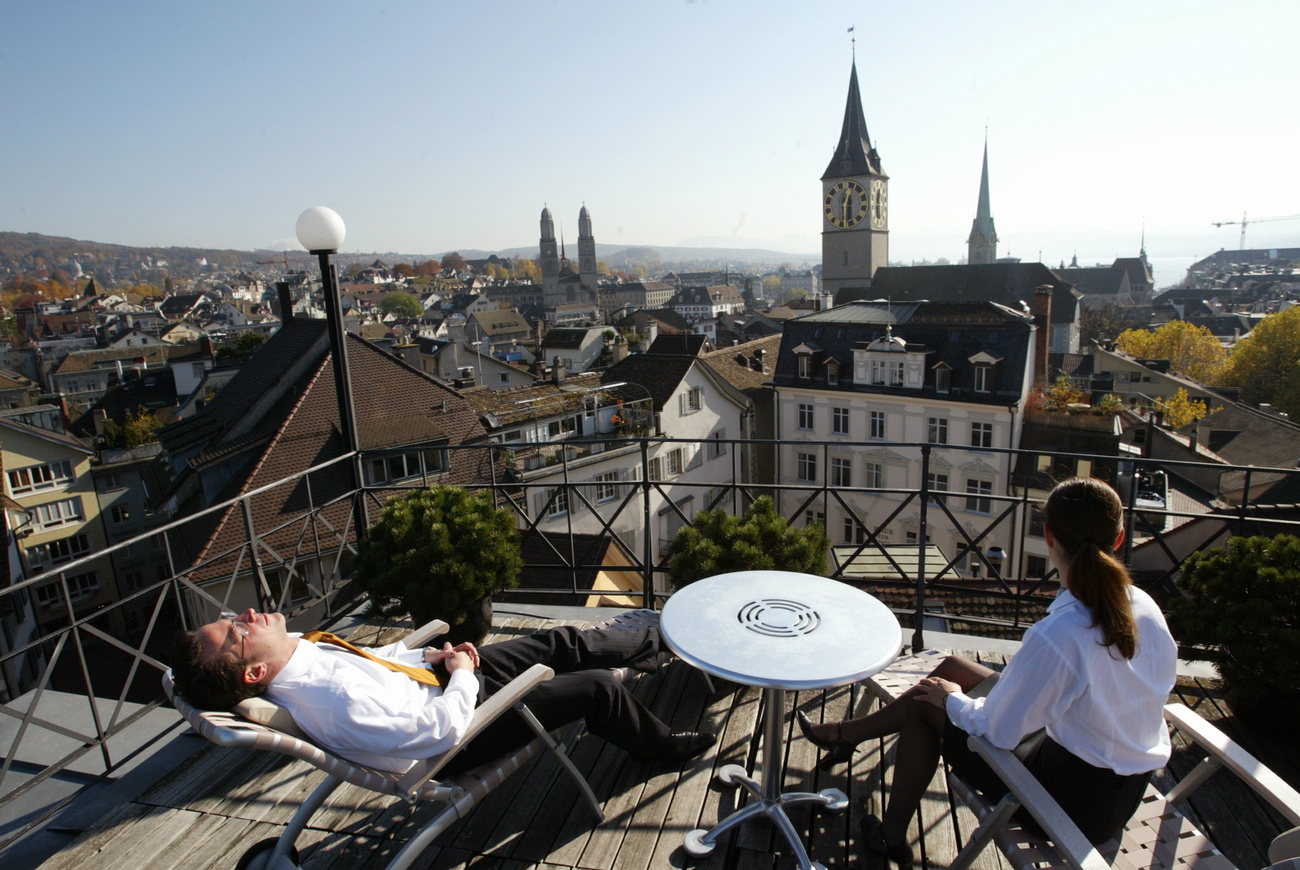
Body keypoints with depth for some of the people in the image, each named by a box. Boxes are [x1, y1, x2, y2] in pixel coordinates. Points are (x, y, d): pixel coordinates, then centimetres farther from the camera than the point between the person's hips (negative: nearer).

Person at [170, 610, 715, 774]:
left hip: (441, 675, 8)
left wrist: (431, 656, -4)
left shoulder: (296, 654, -10)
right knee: (597, 686, -4)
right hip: (458, 722, -8)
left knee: (563, 643, 11)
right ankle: (663, 749, 28)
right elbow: (442, 729, -31)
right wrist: (461, 673, -15)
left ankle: (656, 642, 38)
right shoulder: (334, 703, -38)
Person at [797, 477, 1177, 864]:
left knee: (925, 705, 7)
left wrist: (953, 699, 0)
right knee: (952, 667, 12)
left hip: (1081, 801, -7)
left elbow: (994, 729, -23)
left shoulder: (1057, 636, -32)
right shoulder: (1144, 607, -9)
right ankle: (847, 733, 30)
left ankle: (892, 837, 28)